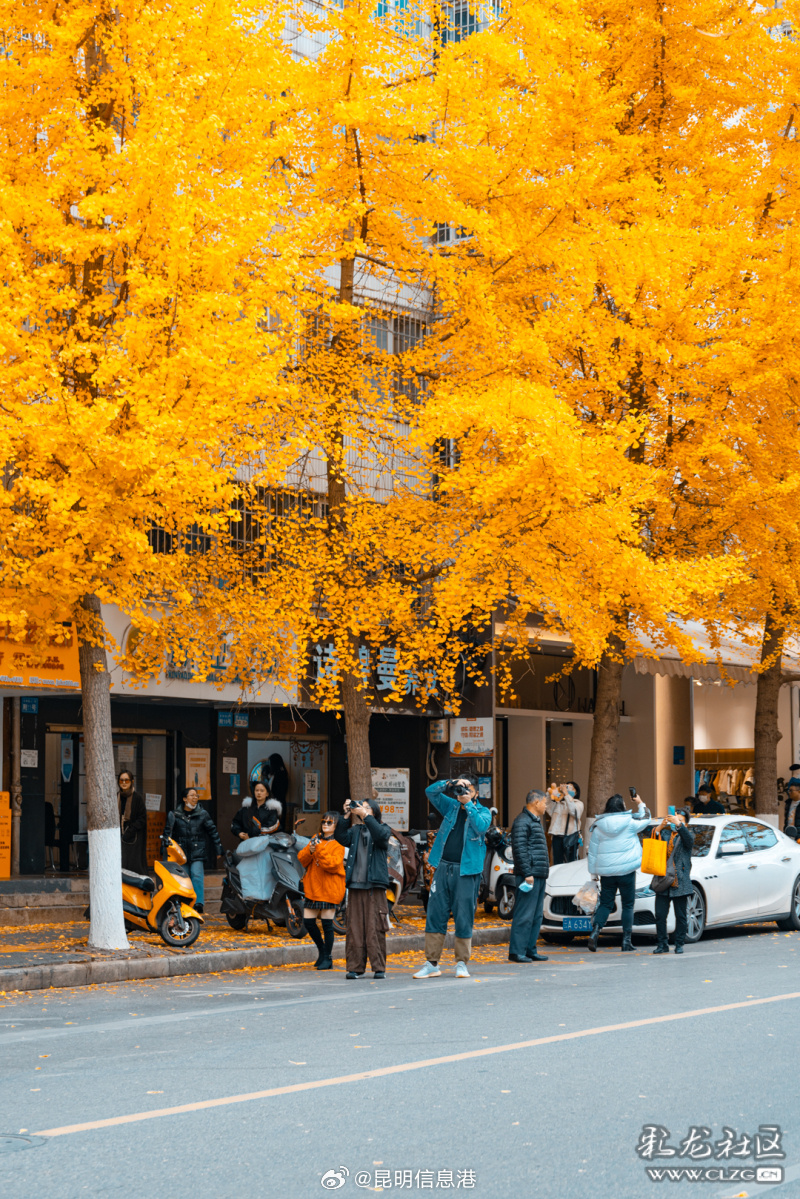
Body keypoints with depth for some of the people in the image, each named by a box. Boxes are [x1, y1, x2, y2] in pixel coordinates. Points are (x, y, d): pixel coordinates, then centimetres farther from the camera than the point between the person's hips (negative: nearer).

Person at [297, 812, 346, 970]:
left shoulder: (338, 845, -4)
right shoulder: (316, 840, 15)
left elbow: (333, 864, -18)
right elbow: (301, 859, 8)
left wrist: (320, 849, -22)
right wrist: (310, 851, -11)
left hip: (329, 889, -6)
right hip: (312, 887, 6)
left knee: (327, 923, -3)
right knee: (308, 921, 6)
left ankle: (328, 957, 7)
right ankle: (322, 950, 25)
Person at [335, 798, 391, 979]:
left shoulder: (382, 828, 9)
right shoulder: (355, 831, 17)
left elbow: (382, 836, -14)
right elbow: (341, 837, -1)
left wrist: (365, 816, -16)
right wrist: (346, 816, -7)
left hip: (375, 886, -3)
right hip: (355, 885, 3)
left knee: (375, 928, -5)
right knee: (354, 927, 1)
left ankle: (379, 968, -1)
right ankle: (355, 967, 4)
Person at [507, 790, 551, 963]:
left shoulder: (536, 822, 22)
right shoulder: (522, 822, -10)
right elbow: (519, 849, -18)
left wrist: (543, 873, 18)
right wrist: (528, 873, -21)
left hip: (539, 876, 10)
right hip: (529, 876, -10)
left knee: (536, 916, 11)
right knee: (524, 915, -10)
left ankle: (530, 950, 15)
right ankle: (516, 951, -8)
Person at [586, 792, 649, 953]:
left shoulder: (599, 827, 3)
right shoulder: (629, 823, -6)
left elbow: (592, 851, 6)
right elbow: (645, 819, 12)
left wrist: (594, 871, 14)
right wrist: (640, 804, 22)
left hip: (606, 871, 3)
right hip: (626, 870, -3)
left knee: (605, 903, 9)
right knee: (628, 905, 7)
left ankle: (595, 931, -13)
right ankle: (626, 941, 5)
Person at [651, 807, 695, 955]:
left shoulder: (687, 834, 8)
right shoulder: (665, 833, 13)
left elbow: (689, 840, -15)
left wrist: (678, 824, -26)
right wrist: (660, 826, -18)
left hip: (680, 882, -2)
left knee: (680, 916, 3)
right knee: (660, 915, -1)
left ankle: (679, 944, 12)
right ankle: (662, 944, 7)